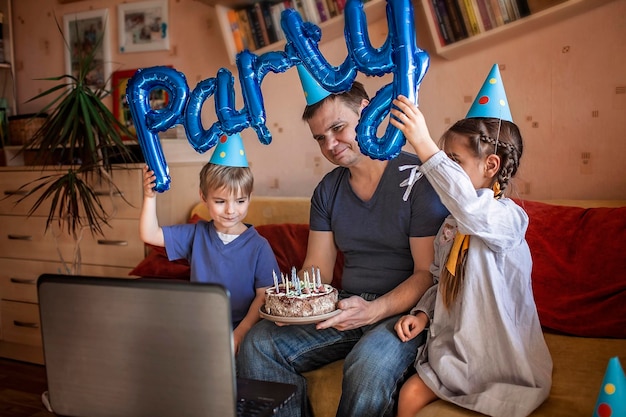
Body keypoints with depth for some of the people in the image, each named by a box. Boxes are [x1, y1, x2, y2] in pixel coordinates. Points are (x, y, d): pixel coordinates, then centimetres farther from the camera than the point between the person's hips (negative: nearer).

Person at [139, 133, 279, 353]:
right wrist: (150, 196, -6)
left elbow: (264, 296, -7)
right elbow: (150, 235, 7)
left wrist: (239, 333, -17)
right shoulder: (196, 235, 6)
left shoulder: (258, 246, -5)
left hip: (240, 329, -4)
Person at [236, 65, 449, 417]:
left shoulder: (418, 178, -9)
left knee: (370, 362, -36)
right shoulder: (328, 190, 11)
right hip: (346, 308, 6)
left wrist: (375, 310, -25)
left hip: (403, 310, -5)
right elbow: (317, 268, 11)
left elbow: (428, 273, -12)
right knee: (259, 343, -14)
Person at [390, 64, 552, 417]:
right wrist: (422, 313, -4)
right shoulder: (453, 223, 7)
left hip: (503, 360, -7)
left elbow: (471, 208, -44)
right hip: (457, 348, 7)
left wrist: (424, 145, -47)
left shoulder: (508, 217, -19)